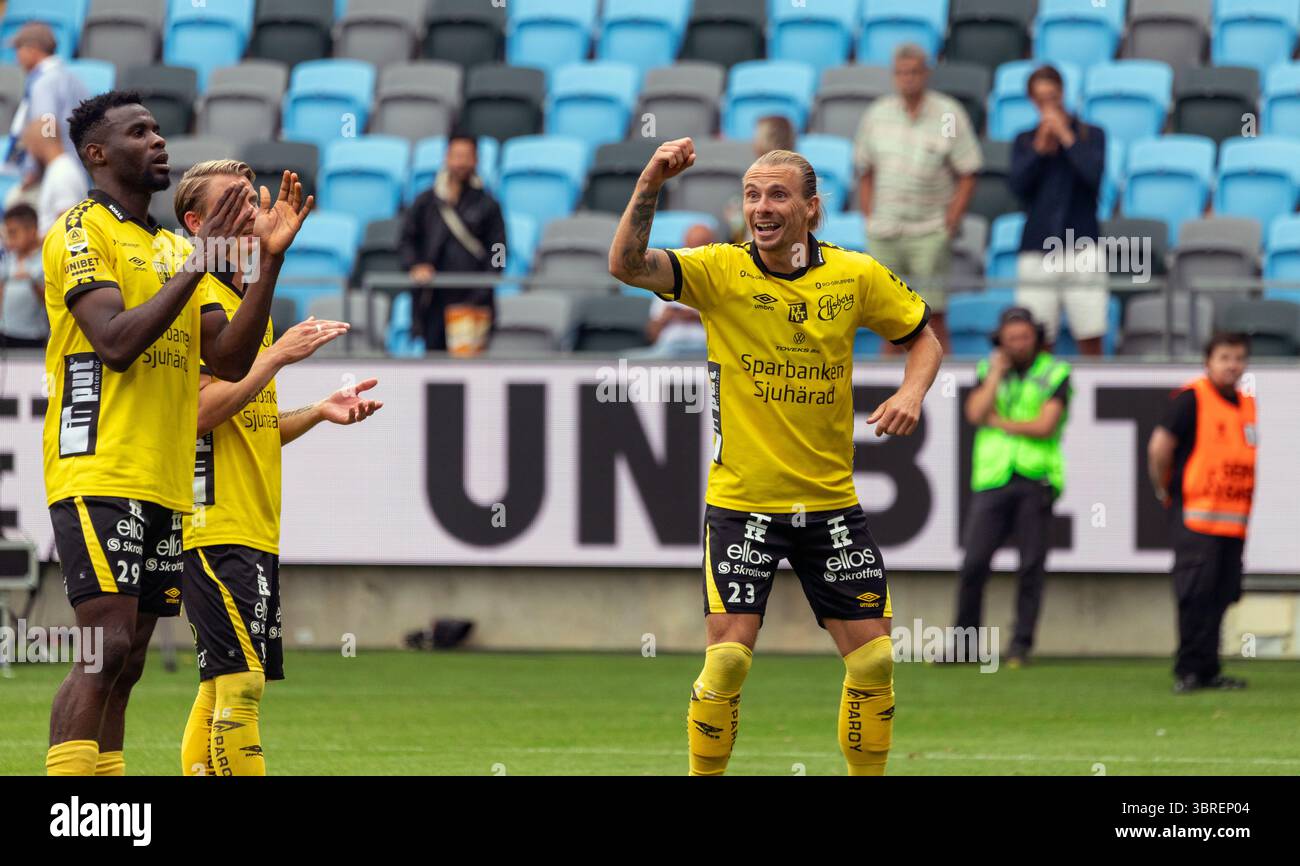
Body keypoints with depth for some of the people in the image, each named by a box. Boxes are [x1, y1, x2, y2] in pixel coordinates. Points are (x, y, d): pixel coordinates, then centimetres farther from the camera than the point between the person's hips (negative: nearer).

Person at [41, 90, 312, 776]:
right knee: (107, 650, -17)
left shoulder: (175, 248, 20)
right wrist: (196, 265, -16)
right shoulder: (81, 231, -4)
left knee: (123, 665, 6)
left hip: (165, 487, 8)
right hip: (100, 478, -8)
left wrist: (269, 262, 1)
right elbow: (116, 342, -17)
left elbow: (228, 360, 11)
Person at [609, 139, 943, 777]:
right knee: (728, 658, -13)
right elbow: (627, 265, -21)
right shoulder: (720, 271, -7)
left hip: (831, 502, 3)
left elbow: (922, 337, 13)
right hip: (741, 502, -2)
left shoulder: (856, 276, -1)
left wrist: (912, 393, -7)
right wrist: (651, 185, -34)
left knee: (873, 658, 2)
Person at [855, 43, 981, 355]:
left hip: (930, 232, -3)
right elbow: (866, 174, 14)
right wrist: (869, 220, 4)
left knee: (932, 316, -9)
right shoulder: (877, 115, 8)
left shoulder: (949, 115, -2)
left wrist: (950, 223, -8)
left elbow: (968, 176, 0)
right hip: (884, 233, 3)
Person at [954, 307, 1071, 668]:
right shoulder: (988, 370, 13)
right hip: (992, 480, 2)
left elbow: (1045, 426, -8)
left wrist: (999, 422, -3)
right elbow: (975, 413, -3)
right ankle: (964, 643, 4)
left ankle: (1021, 646, 4)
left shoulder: (1054, 373, 3)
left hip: (1036, 479, -2)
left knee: (1031, 566, -3)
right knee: (973, 564, -6)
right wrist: (996, 374, -3)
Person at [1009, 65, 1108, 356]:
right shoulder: (1024, 141, 13)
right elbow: (1018, 184, -2)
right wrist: (1040, 147, -6)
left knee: (1090, 340, -6)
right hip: (1037, 251, 1)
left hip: (1081, 247, -1)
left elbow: (1094, 174, -9)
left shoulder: (1091, 135, 9)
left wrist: (1066, 137, -5)